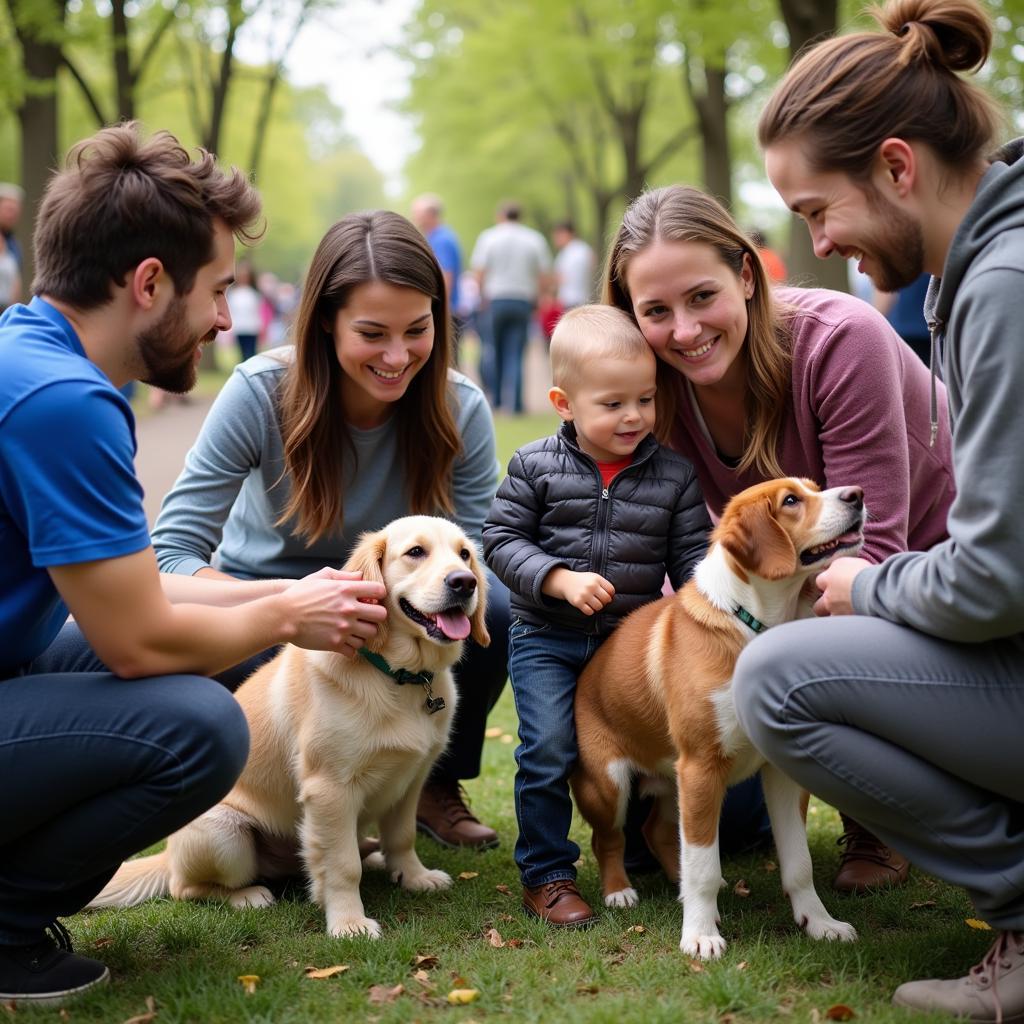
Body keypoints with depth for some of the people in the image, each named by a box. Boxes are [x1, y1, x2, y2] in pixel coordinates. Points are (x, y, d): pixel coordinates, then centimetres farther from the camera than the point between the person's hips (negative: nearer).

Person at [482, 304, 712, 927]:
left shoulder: (674, 474, -1)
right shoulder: (535, 467, -5)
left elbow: (690, 555, 0)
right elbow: (502, 538, -4)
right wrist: (561, 580, -17)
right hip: (547, 640, -2)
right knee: (549, 751, -8)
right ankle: (547, 875, 7)